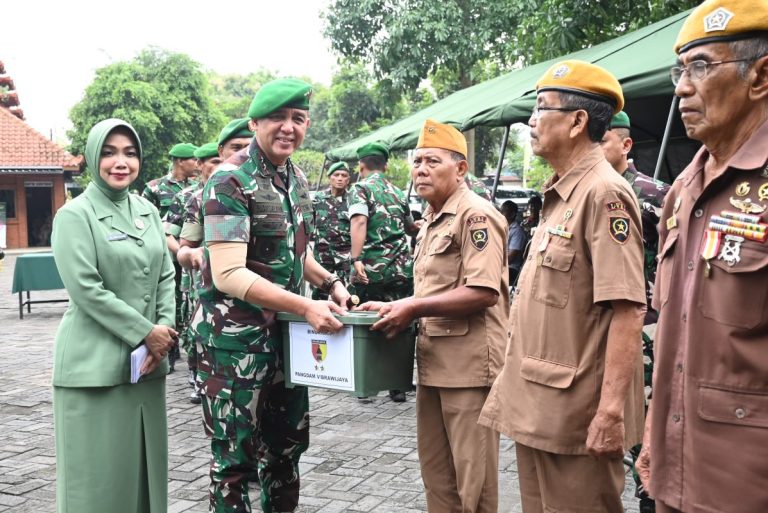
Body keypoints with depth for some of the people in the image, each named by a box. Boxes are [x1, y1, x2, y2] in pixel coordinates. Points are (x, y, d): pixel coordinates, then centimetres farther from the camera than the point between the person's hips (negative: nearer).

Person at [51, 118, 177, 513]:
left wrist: (165, 328, -6)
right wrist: (145, 332, -14)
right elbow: (85, 289, -15)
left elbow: (166, 276, 10)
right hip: (94, 362, -6)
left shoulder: (147, 211, 11)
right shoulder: (74, 215, -7)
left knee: (144, 460, 12)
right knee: (98, 469, 1)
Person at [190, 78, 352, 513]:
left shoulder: (296, 178, 8)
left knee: (288, 446, 19)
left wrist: (330, 283, 6)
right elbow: (228, 274, -25)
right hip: (236, 338, -7)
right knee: (236, 458, 5)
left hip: (286, 333, 8)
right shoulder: (231, 181, -16)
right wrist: (306, 307, -29)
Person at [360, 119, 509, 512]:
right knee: (435, 472, 17)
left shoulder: (476, 215, -13)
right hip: (433, 361, 9)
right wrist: (398, 307, 9)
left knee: (472, 477, 2)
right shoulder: (430, 221, 17)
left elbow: (482, 292, -22)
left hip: (469, 362, -9)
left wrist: (414, 308, -20)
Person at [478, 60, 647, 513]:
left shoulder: (603, 194, -15)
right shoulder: (560, 195, 15)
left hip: (576, 412, -9)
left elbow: (627, 310, -21)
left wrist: (612, 410, -25)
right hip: (537, 405, 9)